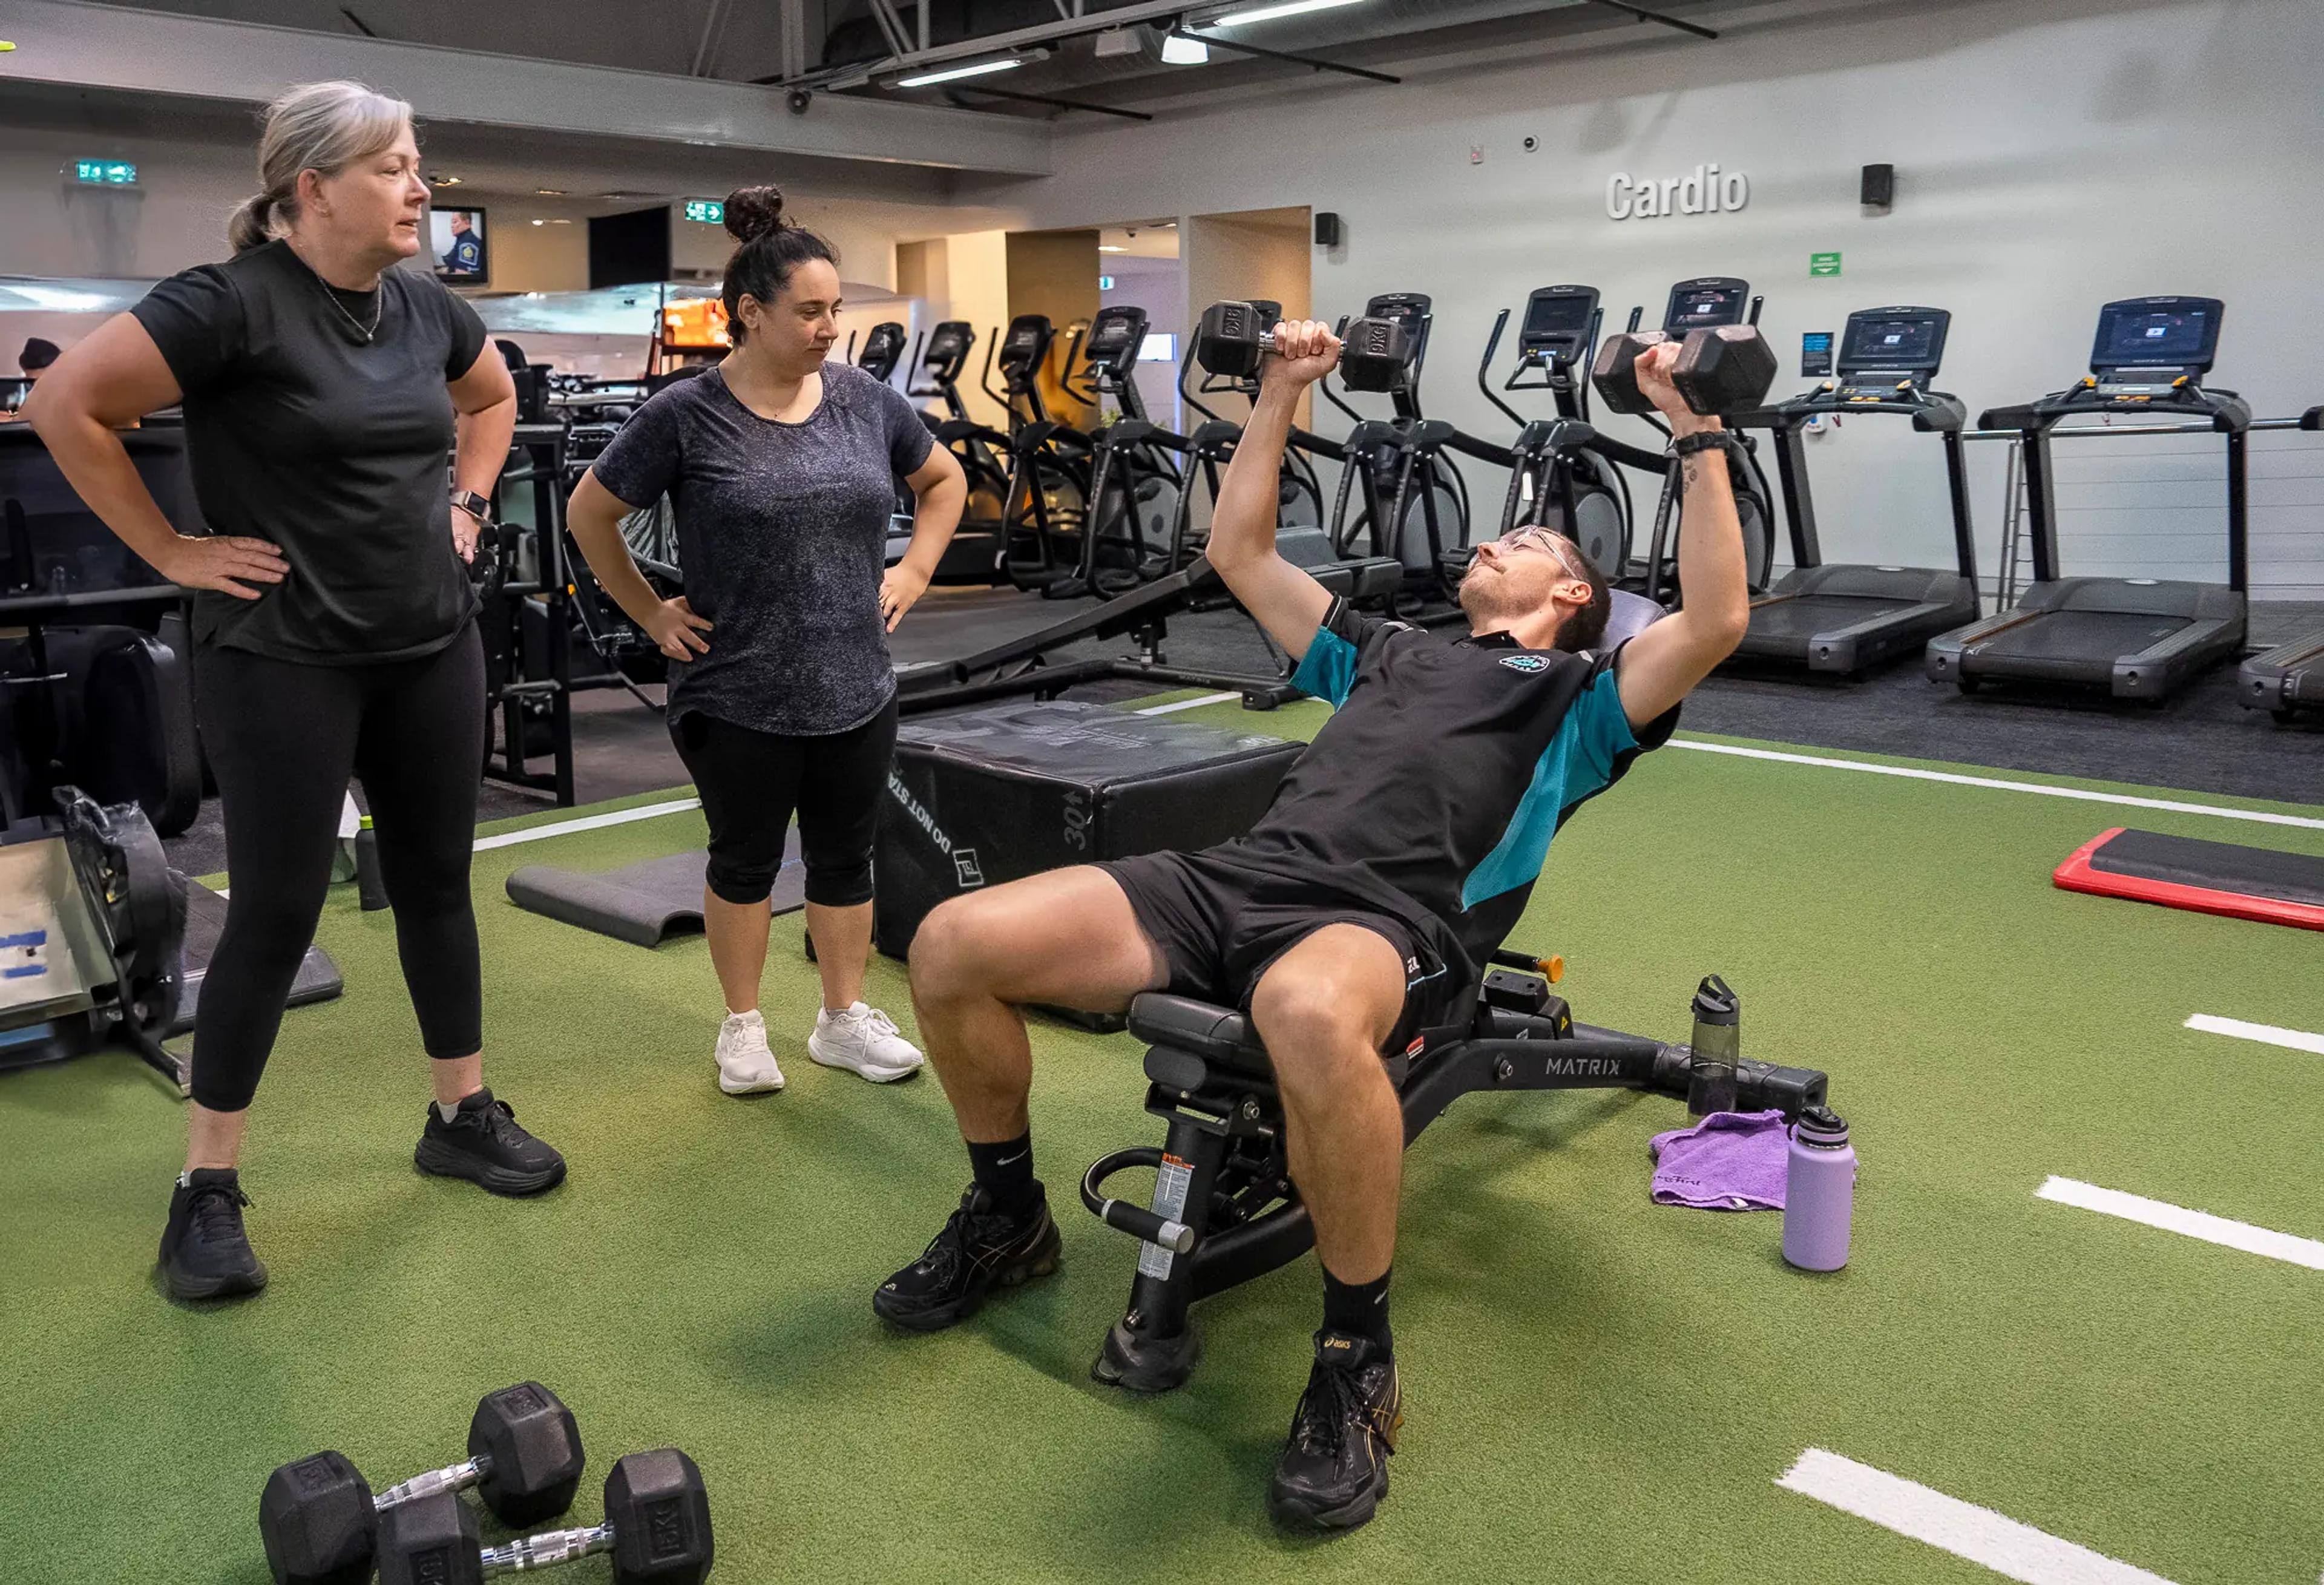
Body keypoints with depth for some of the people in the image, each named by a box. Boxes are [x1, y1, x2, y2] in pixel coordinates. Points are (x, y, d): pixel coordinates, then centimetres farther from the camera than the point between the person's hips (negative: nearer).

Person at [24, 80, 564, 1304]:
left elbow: (494, 398, 25)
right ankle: (206, 1190, 15)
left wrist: (465, 504, 13)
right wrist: (170, 551, -12)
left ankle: (464, 1117, 29)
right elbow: (67, 404, -14)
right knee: (276, 912, -1)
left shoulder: (424, 309, 5)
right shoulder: (233, 304, -15)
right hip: (285, 660, -6)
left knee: (436, 883, 13)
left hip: (431, 644, 6)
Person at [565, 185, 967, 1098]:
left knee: (845, 857, 13)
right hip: (738, 700, -3)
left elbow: (945, 482, 17)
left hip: (856, 689, 4)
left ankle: (844, 1020, 28)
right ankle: (743, 1027, 27)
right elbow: (589, 515, 1)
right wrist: (651, 614, -1)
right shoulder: (686, 417, -9)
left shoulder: (866, 401, 2)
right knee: (746, 860, 11)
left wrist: (915, 570, 6)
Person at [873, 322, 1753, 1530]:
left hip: (1388, 919, -5)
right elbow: (1239, 554, 40)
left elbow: (1715, 622, 4)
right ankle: (1006, 1218, 12)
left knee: (1310, 1017, -46)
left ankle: (1356, 1362, -21)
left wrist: (1697, 436, 7)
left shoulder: (1581, 694, 22)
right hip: (1236, 877, 6)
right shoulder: (1387, 650, 36)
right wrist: (1280, 396, 40)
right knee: (953, 946, -14)